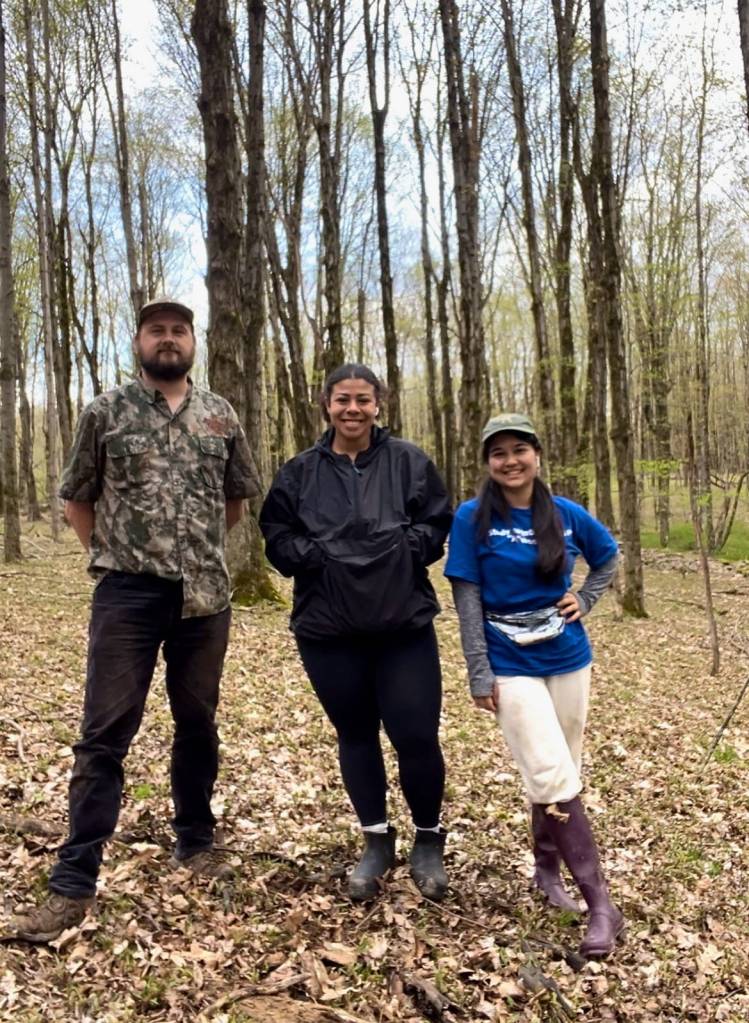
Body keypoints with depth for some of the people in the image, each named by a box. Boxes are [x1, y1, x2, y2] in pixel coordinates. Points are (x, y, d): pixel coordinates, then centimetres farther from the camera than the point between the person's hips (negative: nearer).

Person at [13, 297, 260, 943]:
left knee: (198, 724, 14)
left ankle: (195, 840, 32)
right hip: (127, 595, -2)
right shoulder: (106, 413, 1)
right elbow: (76, 499, 9)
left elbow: (239, 495, 19)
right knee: (105, 734, -1)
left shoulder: (221, 416, 7)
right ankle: (74, 883, 7)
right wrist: (112, 557, 7)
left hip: (205, 596, 3)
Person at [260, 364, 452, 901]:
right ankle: (377, 841, 32)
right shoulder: (300, 472, 5)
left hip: (403, 624, -1)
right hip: (328, 629, 2)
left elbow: (439, 525, 2)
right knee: (355, 734, 13)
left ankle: (429, 840, 24)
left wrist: (402, 549, -13)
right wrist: (318, 556, -12)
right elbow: (278, 539, 4)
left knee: (417, 736, -2)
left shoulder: (409, 462, 1)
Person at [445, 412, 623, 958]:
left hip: (568, 658, 4)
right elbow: (467, 599, -9)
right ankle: (601, 902, 0)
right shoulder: (473, 518, -10)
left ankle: (548, 866, 36)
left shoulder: (567, 514, -1)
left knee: (559, 773, 14)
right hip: (512, 665, -4)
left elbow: (608, 556, 18)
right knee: (553, 777, -11)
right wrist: (480, 674, -12)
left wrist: (584, 600, 1)